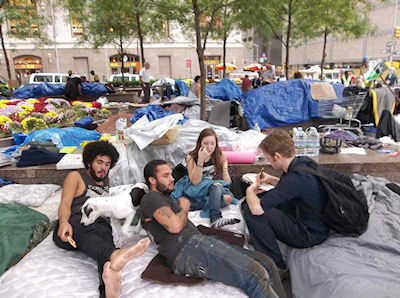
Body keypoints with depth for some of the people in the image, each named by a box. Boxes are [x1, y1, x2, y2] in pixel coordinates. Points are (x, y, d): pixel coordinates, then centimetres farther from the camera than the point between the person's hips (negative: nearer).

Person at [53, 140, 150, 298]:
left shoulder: (107, 182, 33)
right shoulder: (76, 177, 19)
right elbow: (65, 204, 5)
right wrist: (63, 222, -18)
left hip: (101, 227, 2)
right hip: (73, 227, -2)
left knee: (105, 236, -35)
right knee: (82, 228, -39)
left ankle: (109, 283, -66)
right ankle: (113, 256, -70)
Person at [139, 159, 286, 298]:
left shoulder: (165, 197, 31)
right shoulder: (150, 198, 0)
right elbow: (175, 226, -14)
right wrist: (184, 209, 4)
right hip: (187, 248, -10)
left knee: (267, 265, -2)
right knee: (255, 274, -24)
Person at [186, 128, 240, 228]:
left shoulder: (220, 157, 4)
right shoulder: (191, 158, -5)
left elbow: (227, 182, 2)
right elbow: (195, 182, -18)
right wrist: (200, 160, -25)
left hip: (215, 192, 3)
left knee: (229, 197, -28)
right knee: (216, 187, -32)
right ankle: (215, 219, -42)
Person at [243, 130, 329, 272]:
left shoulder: (296, 177, -31)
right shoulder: (303, 161, -3)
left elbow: (256, 209, -34)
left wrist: (250, 190, -12)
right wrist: (271, 179, 6)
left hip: (311, 234, -9)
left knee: (250, 211, -18)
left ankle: (277, 267, -6)